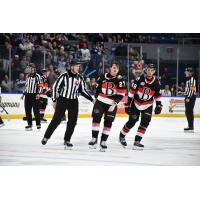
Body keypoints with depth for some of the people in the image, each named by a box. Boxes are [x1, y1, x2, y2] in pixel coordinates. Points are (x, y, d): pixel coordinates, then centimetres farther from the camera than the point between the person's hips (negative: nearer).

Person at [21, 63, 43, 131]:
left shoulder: (37, 76, -3)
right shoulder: (28, 76, 19)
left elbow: (40, 86, -9)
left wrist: (39, 93, -19)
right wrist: (24, 94, 21)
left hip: (35, 95, -7)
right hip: (28, 95, 7)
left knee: (36, 110, -7)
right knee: (27, 110, 4)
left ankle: (38, 124, -1)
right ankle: (29, 124, 10)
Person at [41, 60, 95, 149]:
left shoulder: (80, 78, 3)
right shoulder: (64, 76, -11)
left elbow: (82, 91, 12)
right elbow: (55, 87, -5)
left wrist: (91, 99, 5)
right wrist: (54, 100, -6)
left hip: (73, 101, 4)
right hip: (62, 100, -4)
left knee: (72, 121, -1)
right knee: (56, 120, -4)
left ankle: (67, 140, 11)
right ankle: (46, 137, 10)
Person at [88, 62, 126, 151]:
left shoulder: (120, 80, -8)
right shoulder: (103, 77, 3)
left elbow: (121, 94, -12)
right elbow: (98, 88, 18)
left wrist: (114, 105, -17)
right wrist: (96, 97, 17)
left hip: (112, 104, -2)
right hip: (100, 101, 2)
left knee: (108, 122, 1)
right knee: (96, 118, -11)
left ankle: (103, 141, 9)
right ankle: (94, 139, -8)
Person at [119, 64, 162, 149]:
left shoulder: (156, 82, -7)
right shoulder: (140, 79, -18)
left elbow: (157, 94, 9)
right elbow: (132, 91, -15)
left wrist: (158, 105, 5)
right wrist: (128, 104, -15)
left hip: (147, 105, 3)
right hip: (136, 103, -3)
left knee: (145, 121, -13)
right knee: (132, 122, -1)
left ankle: (137, 141, -10)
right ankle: (122, 136, 24)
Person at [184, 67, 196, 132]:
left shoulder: (192, 79, -13)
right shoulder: (188, 79, 20)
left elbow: (192, 89, -20)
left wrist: (189, 97, -23)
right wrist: (186, 97, 24)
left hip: (191, 97, -11)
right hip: (187, 97, 11)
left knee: (189, 112, -12)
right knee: (187, 112, 12)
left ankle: (191, 127, -13)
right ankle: (190, 126, 18)